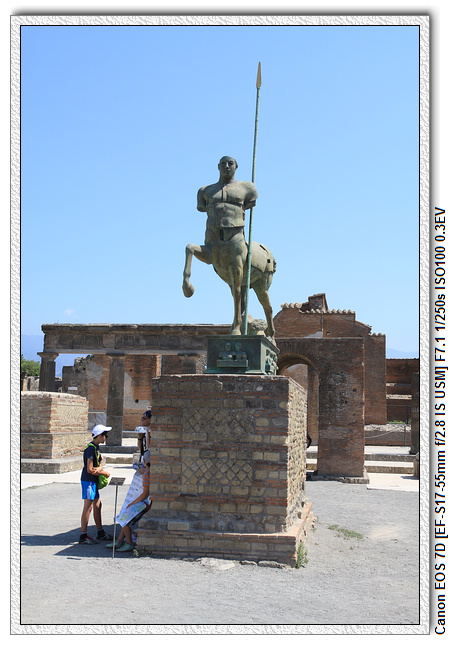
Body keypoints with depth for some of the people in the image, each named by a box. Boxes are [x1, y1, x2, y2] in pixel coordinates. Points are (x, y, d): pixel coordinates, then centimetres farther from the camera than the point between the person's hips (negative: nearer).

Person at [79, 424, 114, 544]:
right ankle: (83, 536, -3)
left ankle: (100, 533, 24)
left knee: (97, 505, 14)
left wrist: (99, 469, -12)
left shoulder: (96, 448, 13)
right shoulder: (91, 449, -18)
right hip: (88, 481, -10)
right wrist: (105, 473, -9)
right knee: (88, 508, -7)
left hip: (93, 481, 10)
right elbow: (89, 469, -21)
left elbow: (99, 464, 13)